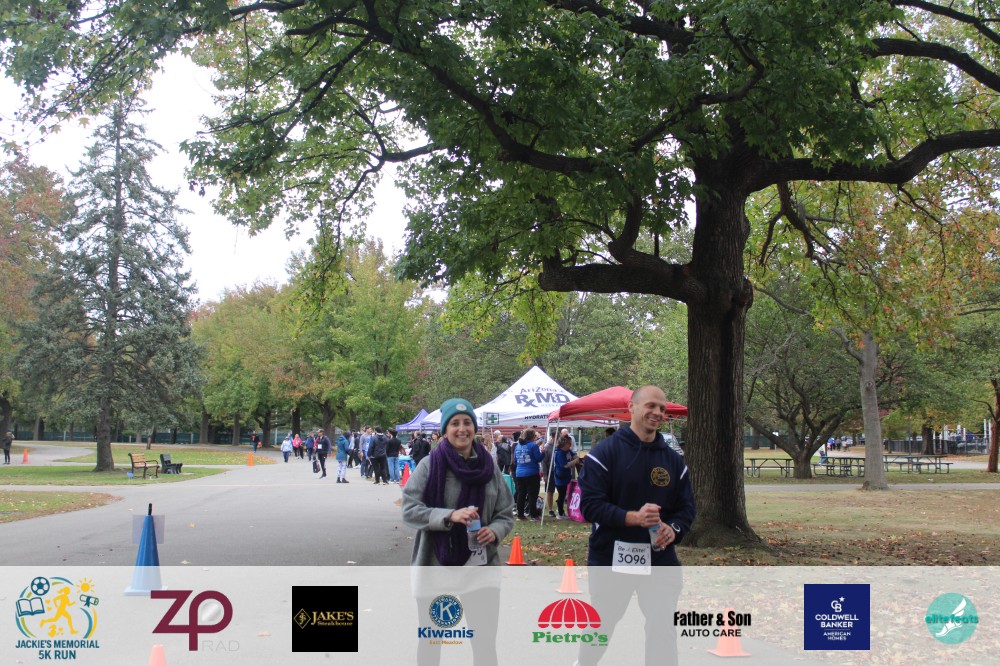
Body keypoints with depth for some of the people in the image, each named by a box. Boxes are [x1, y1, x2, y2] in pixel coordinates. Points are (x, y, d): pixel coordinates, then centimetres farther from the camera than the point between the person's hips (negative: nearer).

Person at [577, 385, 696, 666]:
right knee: (602, 624, 16)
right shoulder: (605, 452, -9)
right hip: (611, 558, -3)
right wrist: (633, 518, -27)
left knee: (663, 629, 1)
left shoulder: (674, 460, 6)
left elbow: (687, 507, 8)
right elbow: (590, 505, -14)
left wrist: (674, 530, -14)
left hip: (660, 560, 3)